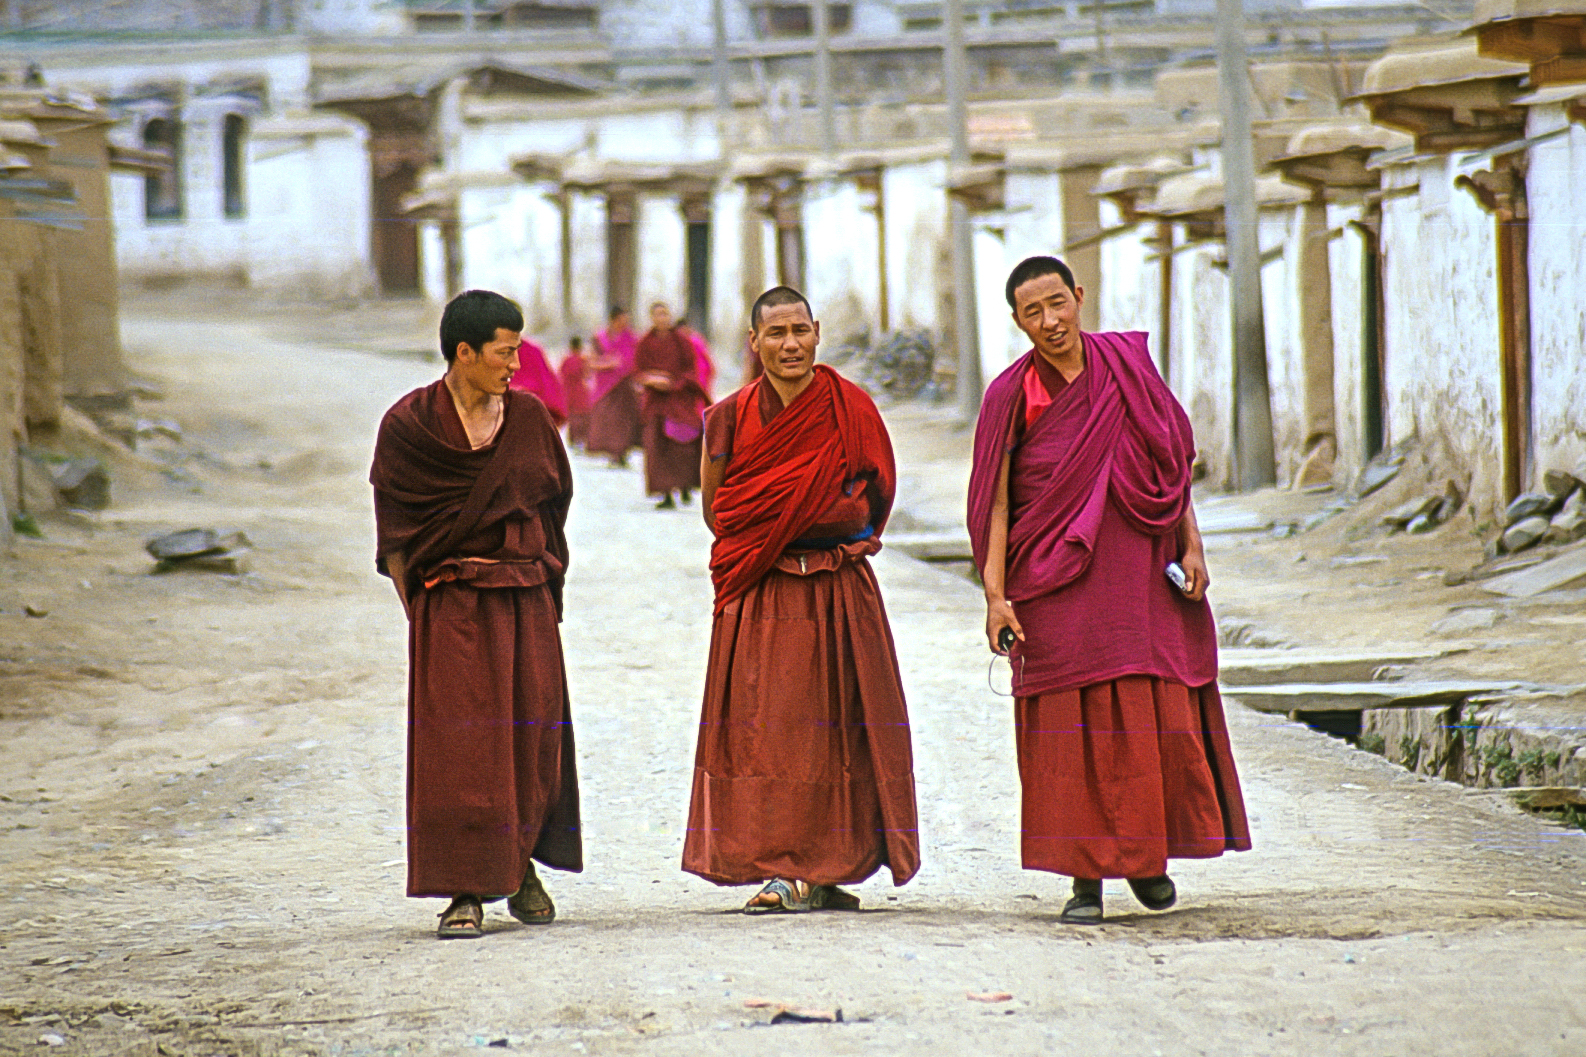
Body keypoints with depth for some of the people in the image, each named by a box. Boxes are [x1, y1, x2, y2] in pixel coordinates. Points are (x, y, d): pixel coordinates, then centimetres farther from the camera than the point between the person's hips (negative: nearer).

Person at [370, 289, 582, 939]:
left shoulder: (530, 418, 8)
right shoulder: (410, 425, -3)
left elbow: (553, 504, 15)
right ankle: (466, 891, -5)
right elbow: (395, 529, -1)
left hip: (526, 601, 3)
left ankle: (521, 862, 24)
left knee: (533, 734, 1)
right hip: (449, 608, -3)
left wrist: (538, 574, 6)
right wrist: (418, 608, -6)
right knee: (457, 744, -8)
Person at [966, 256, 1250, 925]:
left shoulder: (1128, 366, 5)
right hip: (1055, 584, -2)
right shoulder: (1012, 396, -1)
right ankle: (1085, 876, 2)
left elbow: (1173, 461, 11)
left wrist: (1190, 545, 2)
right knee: (1070, 726, -2)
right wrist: (996, 595, -11)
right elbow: (995, 503, -3)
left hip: (1137, 572, 2)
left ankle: (1147, 856, 20)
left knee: (1151, 714, 1)